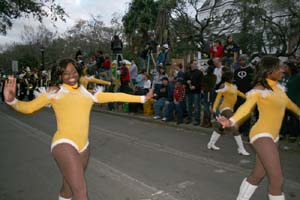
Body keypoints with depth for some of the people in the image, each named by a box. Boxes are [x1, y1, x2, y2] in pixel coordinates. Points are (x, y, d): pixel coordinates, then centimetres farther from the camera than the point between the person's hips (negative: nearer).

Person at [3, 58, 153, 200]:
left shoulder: (88, 92, 9)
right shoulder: (55, 92, 0)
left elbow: (115, 96, 11)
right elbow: (29, 107, -5)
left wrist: (143, 98, 13)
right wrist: (12, 100, -26)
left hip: (83, 146, 5)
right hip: (64, 144, -5)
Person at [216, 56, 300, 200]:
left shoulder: (278, 87, 10)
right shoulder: (259, 89, -14)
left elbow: (288, 102, 29)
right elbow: (246, 107, -30)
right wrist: (231, 121, -49)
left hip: (273, 136, 8)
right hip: (261, 135, -8)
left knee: (257, 175, 16)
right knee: (277, 179, -11)